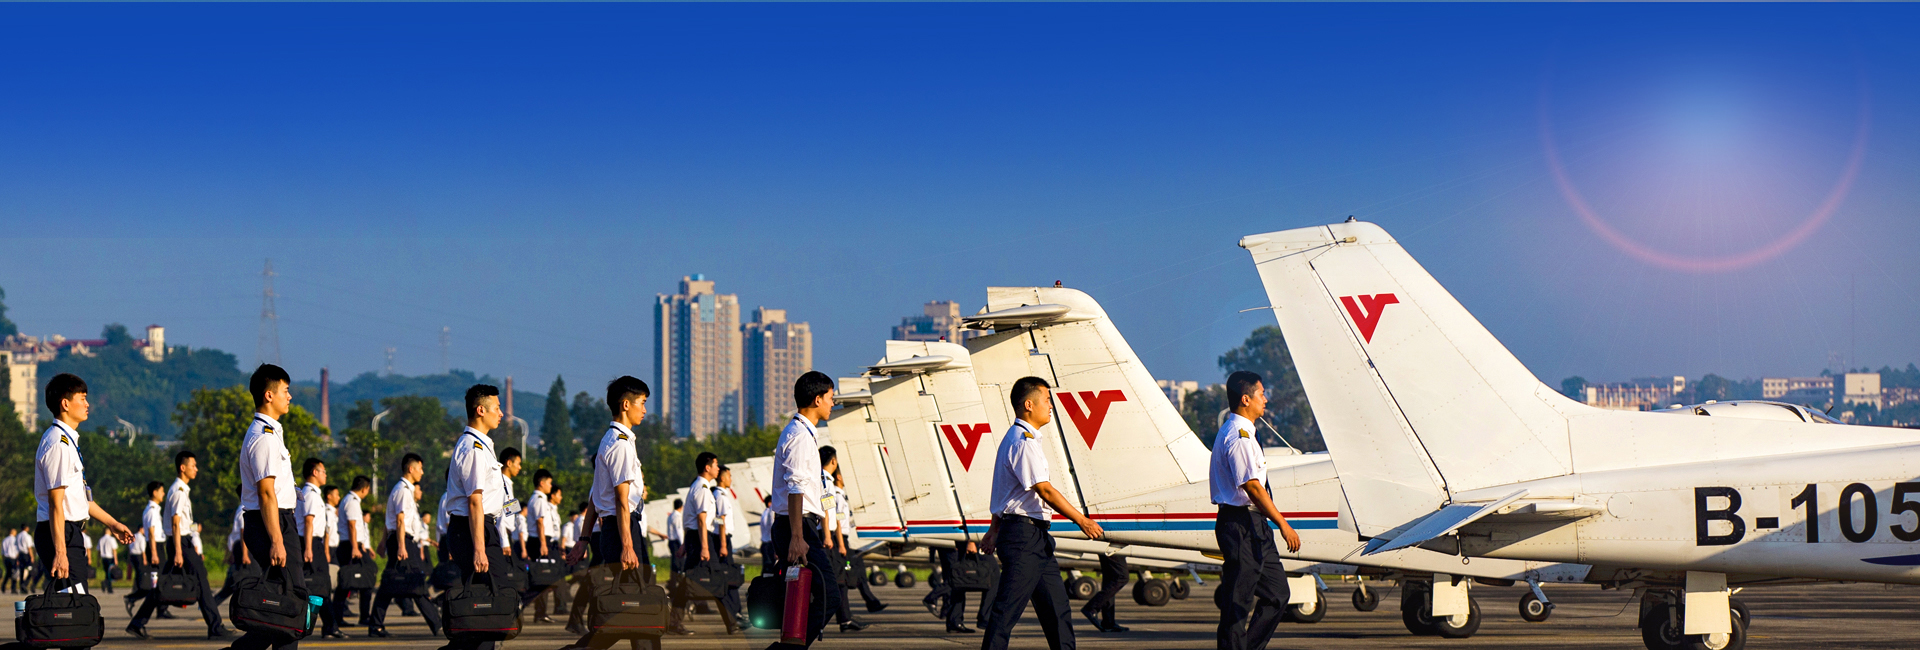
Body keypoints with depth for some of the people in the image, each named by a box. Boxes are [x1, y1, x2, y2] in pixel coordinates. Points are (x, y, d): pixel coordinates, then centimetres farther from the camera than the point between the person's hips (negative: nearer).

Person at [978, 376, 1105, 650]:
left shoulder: (1020, 438, 18)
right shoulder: (1022, 441, -15)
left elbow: (1006, 491, 24)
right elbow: (1045, 491, -19)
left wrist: (995, 530, 28)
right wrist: (1082, 520, -15)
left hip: (1037, 535, 11)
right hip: (1023, 533, -11)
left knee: (1057, 607, 11)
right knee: (1008, 608, -11)